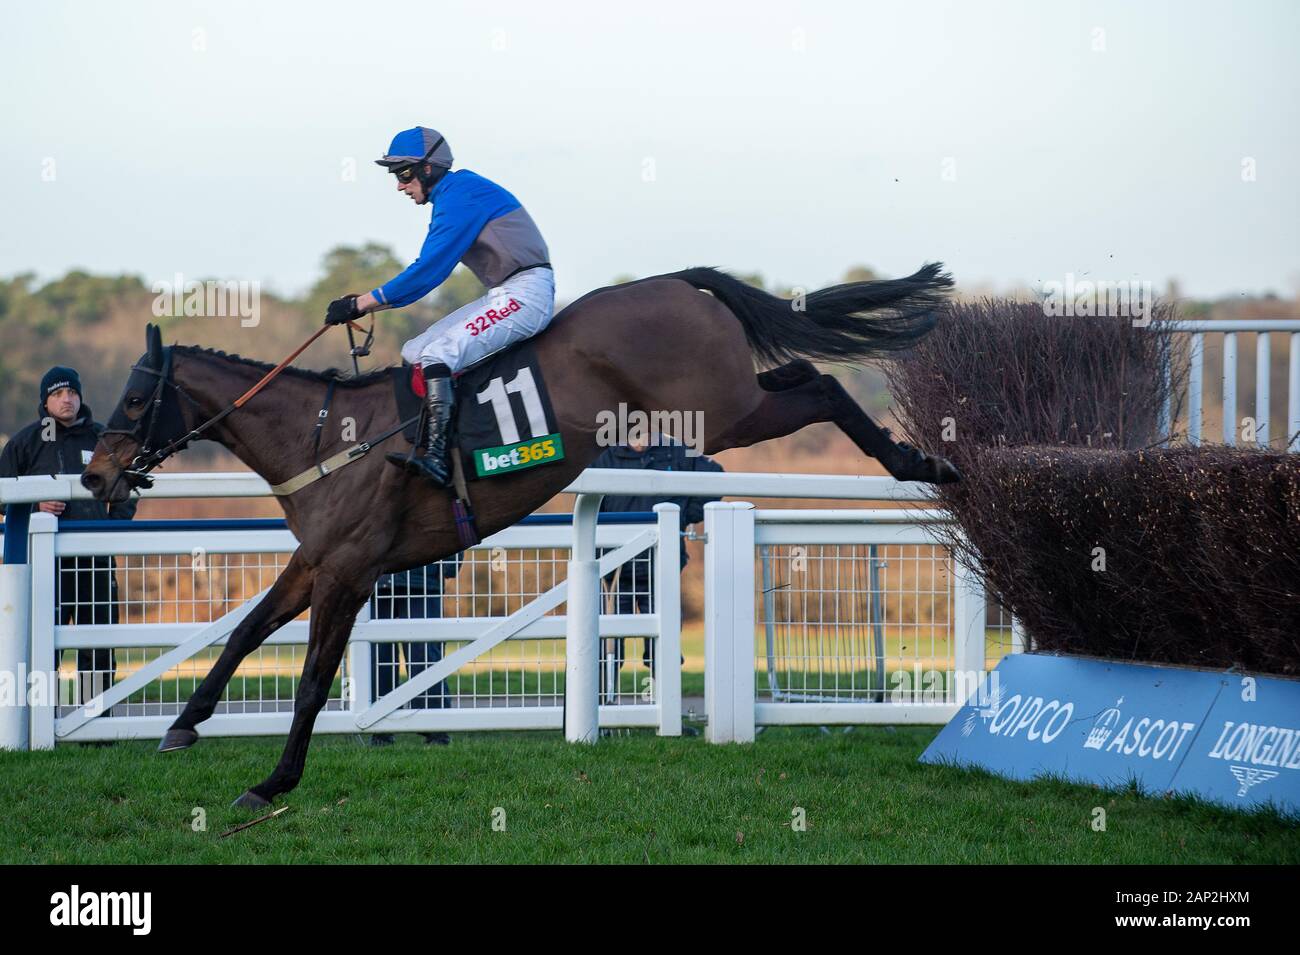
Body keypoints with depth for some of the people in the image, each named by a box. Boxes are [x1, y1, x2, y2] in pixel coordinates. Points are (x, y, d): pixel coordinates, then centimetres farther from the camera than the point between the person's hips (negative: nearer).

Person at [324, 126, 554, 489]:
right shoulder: (451, 199, 17)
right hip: (503, 296, 11)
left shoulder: (461, 195, -14)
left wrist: (362, 303, -18)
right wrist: (363, 303, 12)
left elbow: (429, 270, -20)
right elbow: (427, 271, 21)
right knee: (414, 353, 7)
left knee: (437, 356, -25)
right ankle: (422, 443, -2)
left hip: (526, 292, -11)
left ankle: (434, 457, -29)